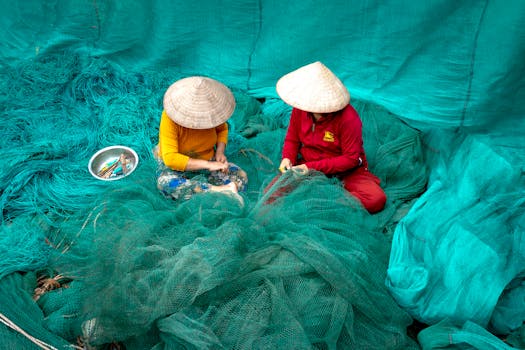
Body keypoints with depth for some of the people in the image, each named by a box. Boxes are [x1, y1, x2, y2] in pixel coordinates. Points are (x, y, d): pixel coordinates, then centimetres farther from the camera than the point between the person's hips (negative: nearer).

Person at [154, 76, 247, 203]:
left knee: (241, 177, -20)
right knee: (166, 183, -39)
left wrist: (220, 151, -10)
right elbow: (170, 158, -32)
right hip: (176, 165, -3)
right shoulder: (170, 118, -26)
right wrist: (208, 164, -37)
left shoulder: (210, 108, -13)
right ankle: (221, 190, -36)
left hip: (208, 161, 4)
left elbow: (222, 129, 10)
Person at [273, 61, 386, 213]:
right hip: (308, 167, 3)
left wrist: (313, 167, -24)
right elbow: (292, 139, 9)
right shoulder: (299, 109, -7)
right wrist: (287, 158, -14)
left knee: (376, 199, -29)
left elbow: (351, 158, -18)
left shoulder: (348, 118, -22)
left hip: (346, 171, -2)